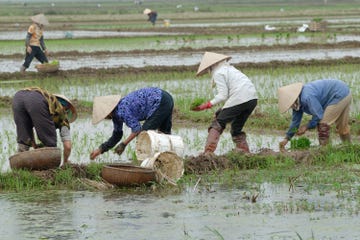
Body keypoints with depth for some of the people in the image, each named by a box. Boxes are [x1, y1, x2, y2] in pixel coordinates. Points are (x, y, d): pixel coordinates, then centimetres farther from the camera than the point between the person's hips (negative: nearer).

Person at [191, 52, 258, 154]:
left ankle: (208, 151, -8)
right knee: (237, 128, 20)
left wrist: (207, 105, -6)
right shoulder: (230, 68, 27)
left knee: (218, 124, 0)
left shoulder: (218, 73, 1)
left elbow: (223, 95, -8)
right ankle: (245, 153, 12)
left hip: (239, 99, -8)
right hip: (253, 99, 8)